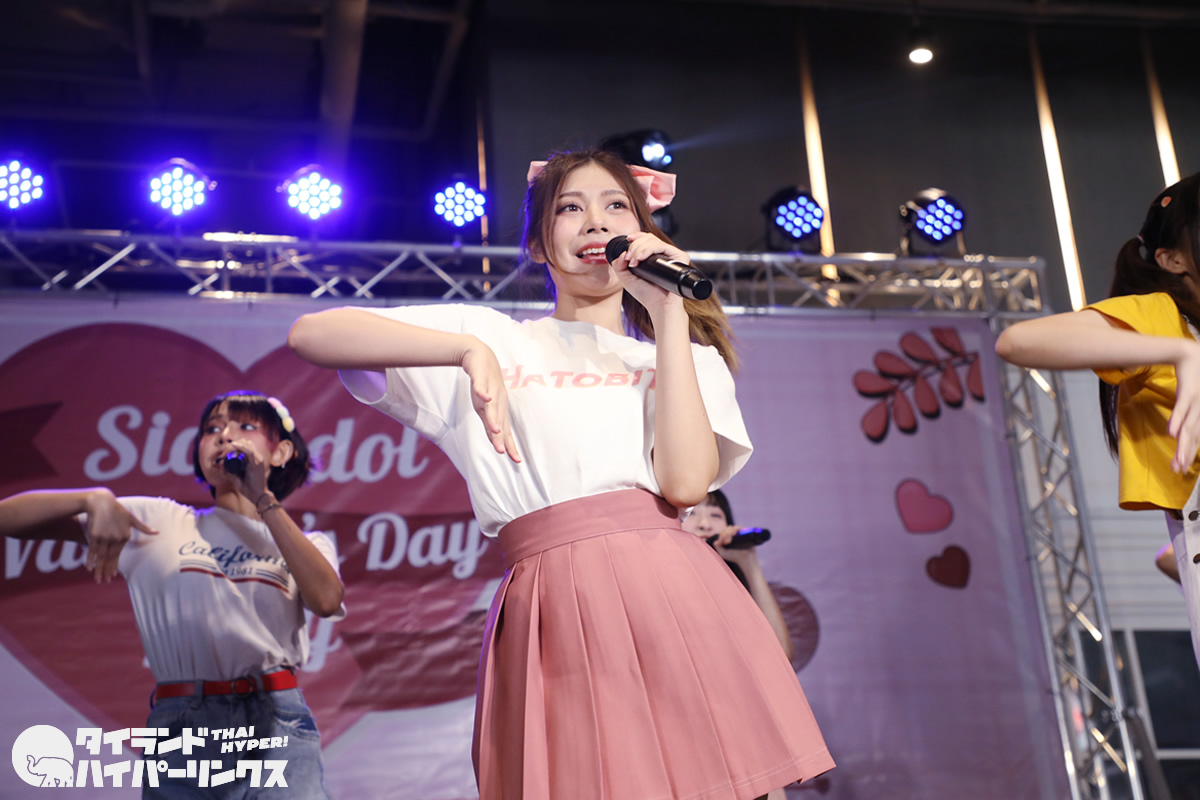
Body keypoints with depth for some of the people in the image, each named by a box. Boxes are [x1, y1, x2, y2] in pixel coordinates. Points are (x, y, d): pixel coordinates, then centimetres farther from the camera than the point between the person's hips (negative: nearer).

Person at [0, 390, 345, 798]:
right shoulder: (159, 520, 12)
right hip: (179, 728, 0)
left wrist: (263, 499, -8)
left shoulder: (306, 545, 12)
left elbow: (326, 599, -13)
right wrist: (95, 499, -11)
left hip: (277, 727, 0)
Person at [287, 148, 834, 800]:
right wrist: (469, 349, -6)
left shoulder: (689, 357, 20)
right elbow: (311, 334, 5)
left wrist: (668, 314, 1)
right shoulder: (495, 337, 16)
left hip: (668, 592, 1)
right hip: (550, 615, -1)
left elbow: (686, 482, -2)